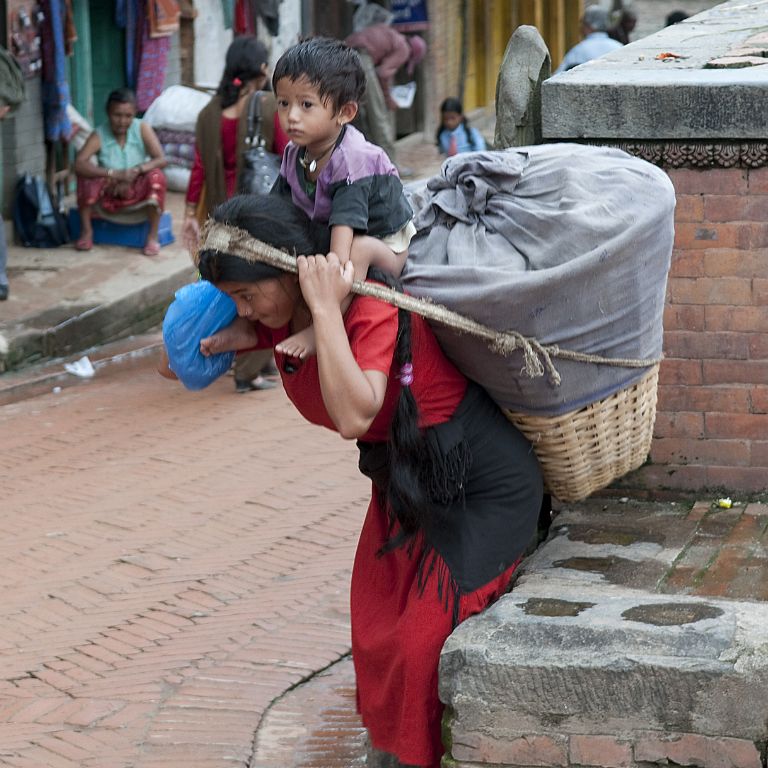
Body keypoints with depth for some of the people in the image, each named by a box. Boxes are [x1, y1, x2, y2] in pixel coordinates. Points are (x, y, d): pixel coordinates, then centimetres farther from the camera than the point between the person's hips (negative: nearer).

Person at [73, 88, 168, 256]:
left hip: (138, 194, 0)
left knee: (156, 176, -31)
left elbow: (161, 160, -21)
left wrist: (136, 171, -38)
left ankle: (153, 236, -21)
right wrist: (112, 173, -41)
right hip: (109, 199, 0)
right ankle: (86, 231, -12)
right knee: (85, 176, -27)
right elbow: (79, 164, -29)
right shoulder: (99, 135, -15)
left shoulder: (142, 129, -12)